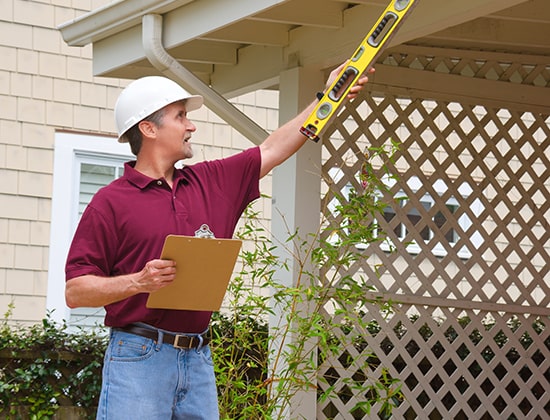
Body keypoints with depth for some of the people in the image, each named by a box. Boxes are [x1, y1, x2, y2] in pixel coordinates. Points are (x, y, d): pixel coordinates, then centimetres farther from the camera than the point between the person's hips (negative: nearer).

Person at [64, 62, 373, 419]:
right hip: (139, 358, -6)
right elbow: (75, 291, -6)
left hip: (199, 361, 6)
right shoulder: (111, 202, -3)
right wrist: (139, 281, -20)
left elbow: (273, 150, 24)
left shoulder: (211, 182, 15)